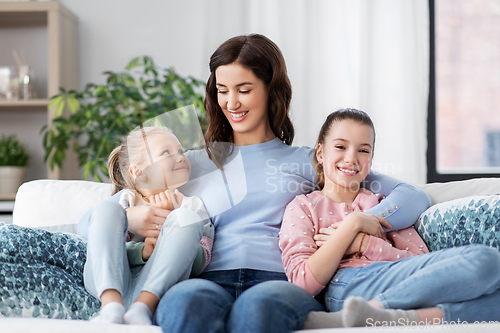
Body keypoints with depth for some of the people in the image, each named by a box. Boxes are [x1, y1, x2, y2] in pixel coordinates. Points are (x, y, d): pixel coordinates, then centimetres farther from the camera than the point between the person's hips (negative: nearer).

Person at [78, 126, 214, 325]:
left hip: (157, 287, 0)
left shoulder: (193, 206, 23)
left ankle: (143, 307, -37)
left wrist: (172, 214, -2)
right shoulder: (125, 200, 21)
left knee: (188, 218, -19)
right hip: (108, 282, 1)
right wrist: (141, 251, -15)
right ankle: (111, 305, -39)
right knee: (107, 209, -17)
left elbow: (199, 264, 8)